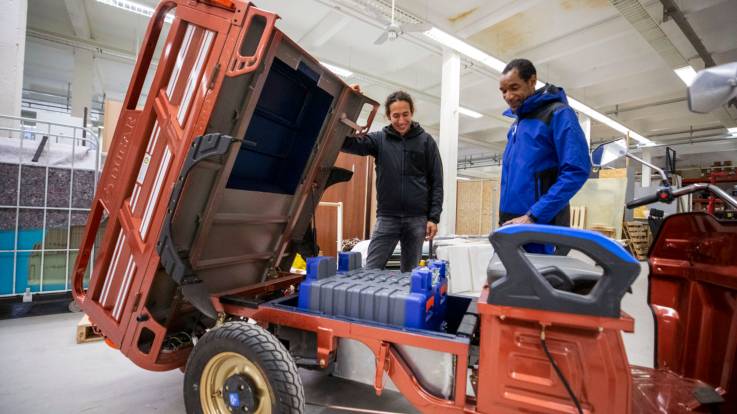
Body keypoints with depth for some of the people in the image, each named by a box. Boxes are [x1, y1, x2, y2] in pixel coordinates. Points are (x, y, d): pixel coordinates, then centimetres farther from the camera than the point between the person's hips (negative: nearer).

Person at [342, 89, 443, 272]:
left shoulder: (426, 141, 3)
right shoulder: (379, 139, 4)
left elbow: (436, 183, 2)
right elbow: (347, 143, -9)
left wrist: (433, 218, -5)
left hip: (417, 219, 0)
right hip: (386, 218, 0)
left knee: (410, 273, 11)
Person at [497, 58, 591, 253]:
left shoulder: (558, 114, -5)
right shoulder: (517, 123, 18)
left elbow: (577, 170, -16)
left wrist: (533, 215, -19)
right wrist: (505, 217, 12)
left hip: (541, 225, -7)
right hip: (512, 224, 7)